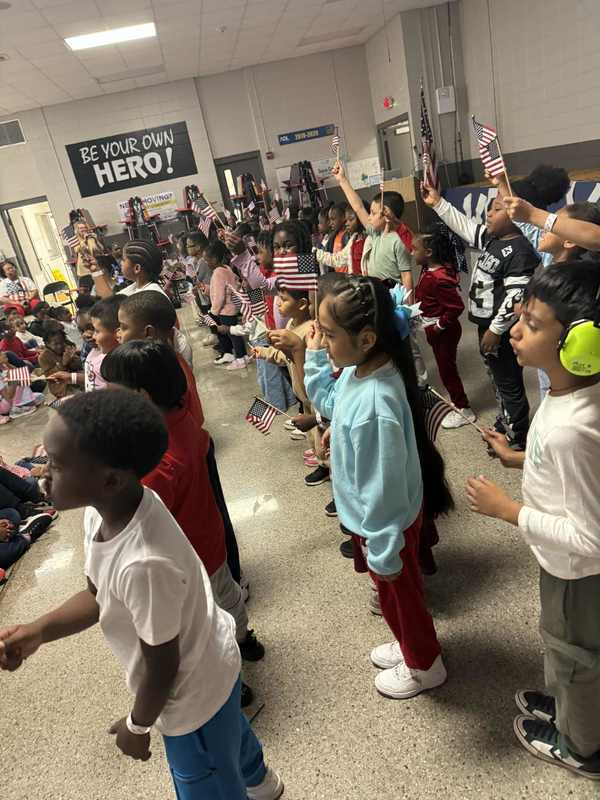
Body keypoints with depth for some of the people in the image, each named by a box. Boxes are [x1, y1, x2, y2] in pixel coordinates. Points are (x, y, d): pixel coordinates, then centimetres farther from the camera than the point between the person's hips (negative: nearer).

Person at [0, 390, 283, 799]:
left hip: (193, 693, -8)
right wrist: (37, 632, -15)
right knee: (230, 729, 37)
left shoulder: (145, 564, -43)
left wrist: (137, 726, -8)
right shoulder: (106, 509, -17)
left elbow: (162, 666, -27)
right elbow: (97, 595, -1)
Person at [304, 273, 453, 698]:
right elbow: (329, 401, 10)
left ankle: (425, 666, 49)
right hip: (372, 515, 8)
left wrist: (382, 552, -18)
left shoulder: (374, 408, -40)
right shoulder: (358, 369, -12)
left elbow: (383, 490, -30)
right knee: (397, 594, 31)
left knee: (398, 594, 20)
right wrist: (315, 358, -3)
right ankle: (411, 645, 58)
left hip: (386, 522, -8)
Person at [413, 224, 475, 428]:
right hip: (434, 329, 9)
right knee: (445, 367, 19)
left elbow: (456, 307, -29)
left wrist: (439, 326, -20)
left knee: (447, 369, 4)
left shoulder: (439, 278, -28)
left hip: (444, 332, -9)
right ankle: (458, 405, 35)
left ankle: (465, 411, 19)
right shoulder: (429, 269, -2)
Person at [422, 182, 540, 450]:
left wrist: (496, 330, -23)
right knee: (498, 380, 22)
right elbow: (463, 225, 18)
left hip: (502, 330, -9)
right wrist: (437, 203, 13)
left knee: (510, 384, 3)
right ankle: (504, 425, 40)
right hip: (487, 325, 10)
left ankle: (517, 440, 17)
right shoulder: (491, 239, 7)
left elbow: (516, 298, -25)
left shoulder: (520, 250, -21)